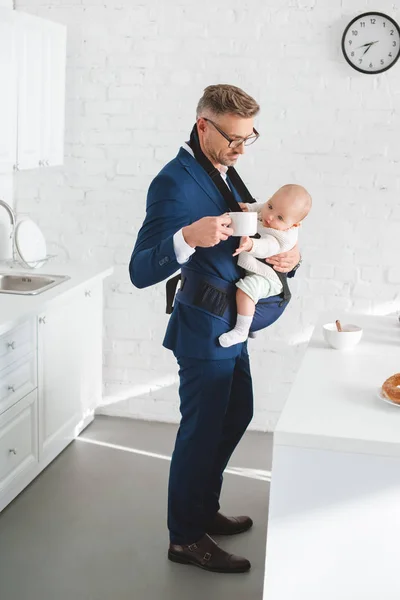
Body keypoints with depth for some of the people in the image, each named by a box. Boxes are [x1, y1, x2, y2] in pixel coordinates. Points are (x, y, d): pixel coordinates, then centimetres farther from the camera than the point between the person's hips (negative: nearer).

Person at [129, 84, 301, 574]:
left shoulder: (224, 173, 9)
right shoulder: (175, 183, -20)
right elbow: (141, 271, -26)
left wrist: (286, 254, -6)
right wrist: (188, 237, -44)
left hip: (231, 326, 10)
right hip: (204, 330, -10)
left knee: (236, 414, 20)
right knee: (202, 428, 2)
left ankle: (205, 511, 38)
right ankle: (185, 537, 20)